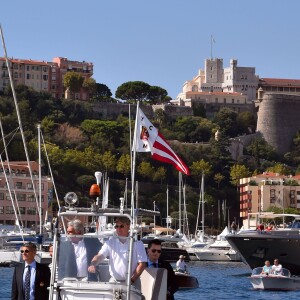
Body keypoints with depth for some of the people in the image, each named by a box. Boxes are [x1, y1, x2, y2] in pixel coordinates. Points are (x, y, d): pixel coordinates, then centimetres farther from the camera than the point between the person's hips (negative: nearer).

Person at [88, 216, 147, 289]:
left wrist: (132, 280, -13)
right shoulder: (110, 243, 8)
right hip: (114, 281, 2)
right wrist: (93, 264, -26)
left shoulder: (137, 244, -1)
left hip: (132, 283, -2)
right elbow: (100, 256, -2)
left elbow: (142, 264, -4)